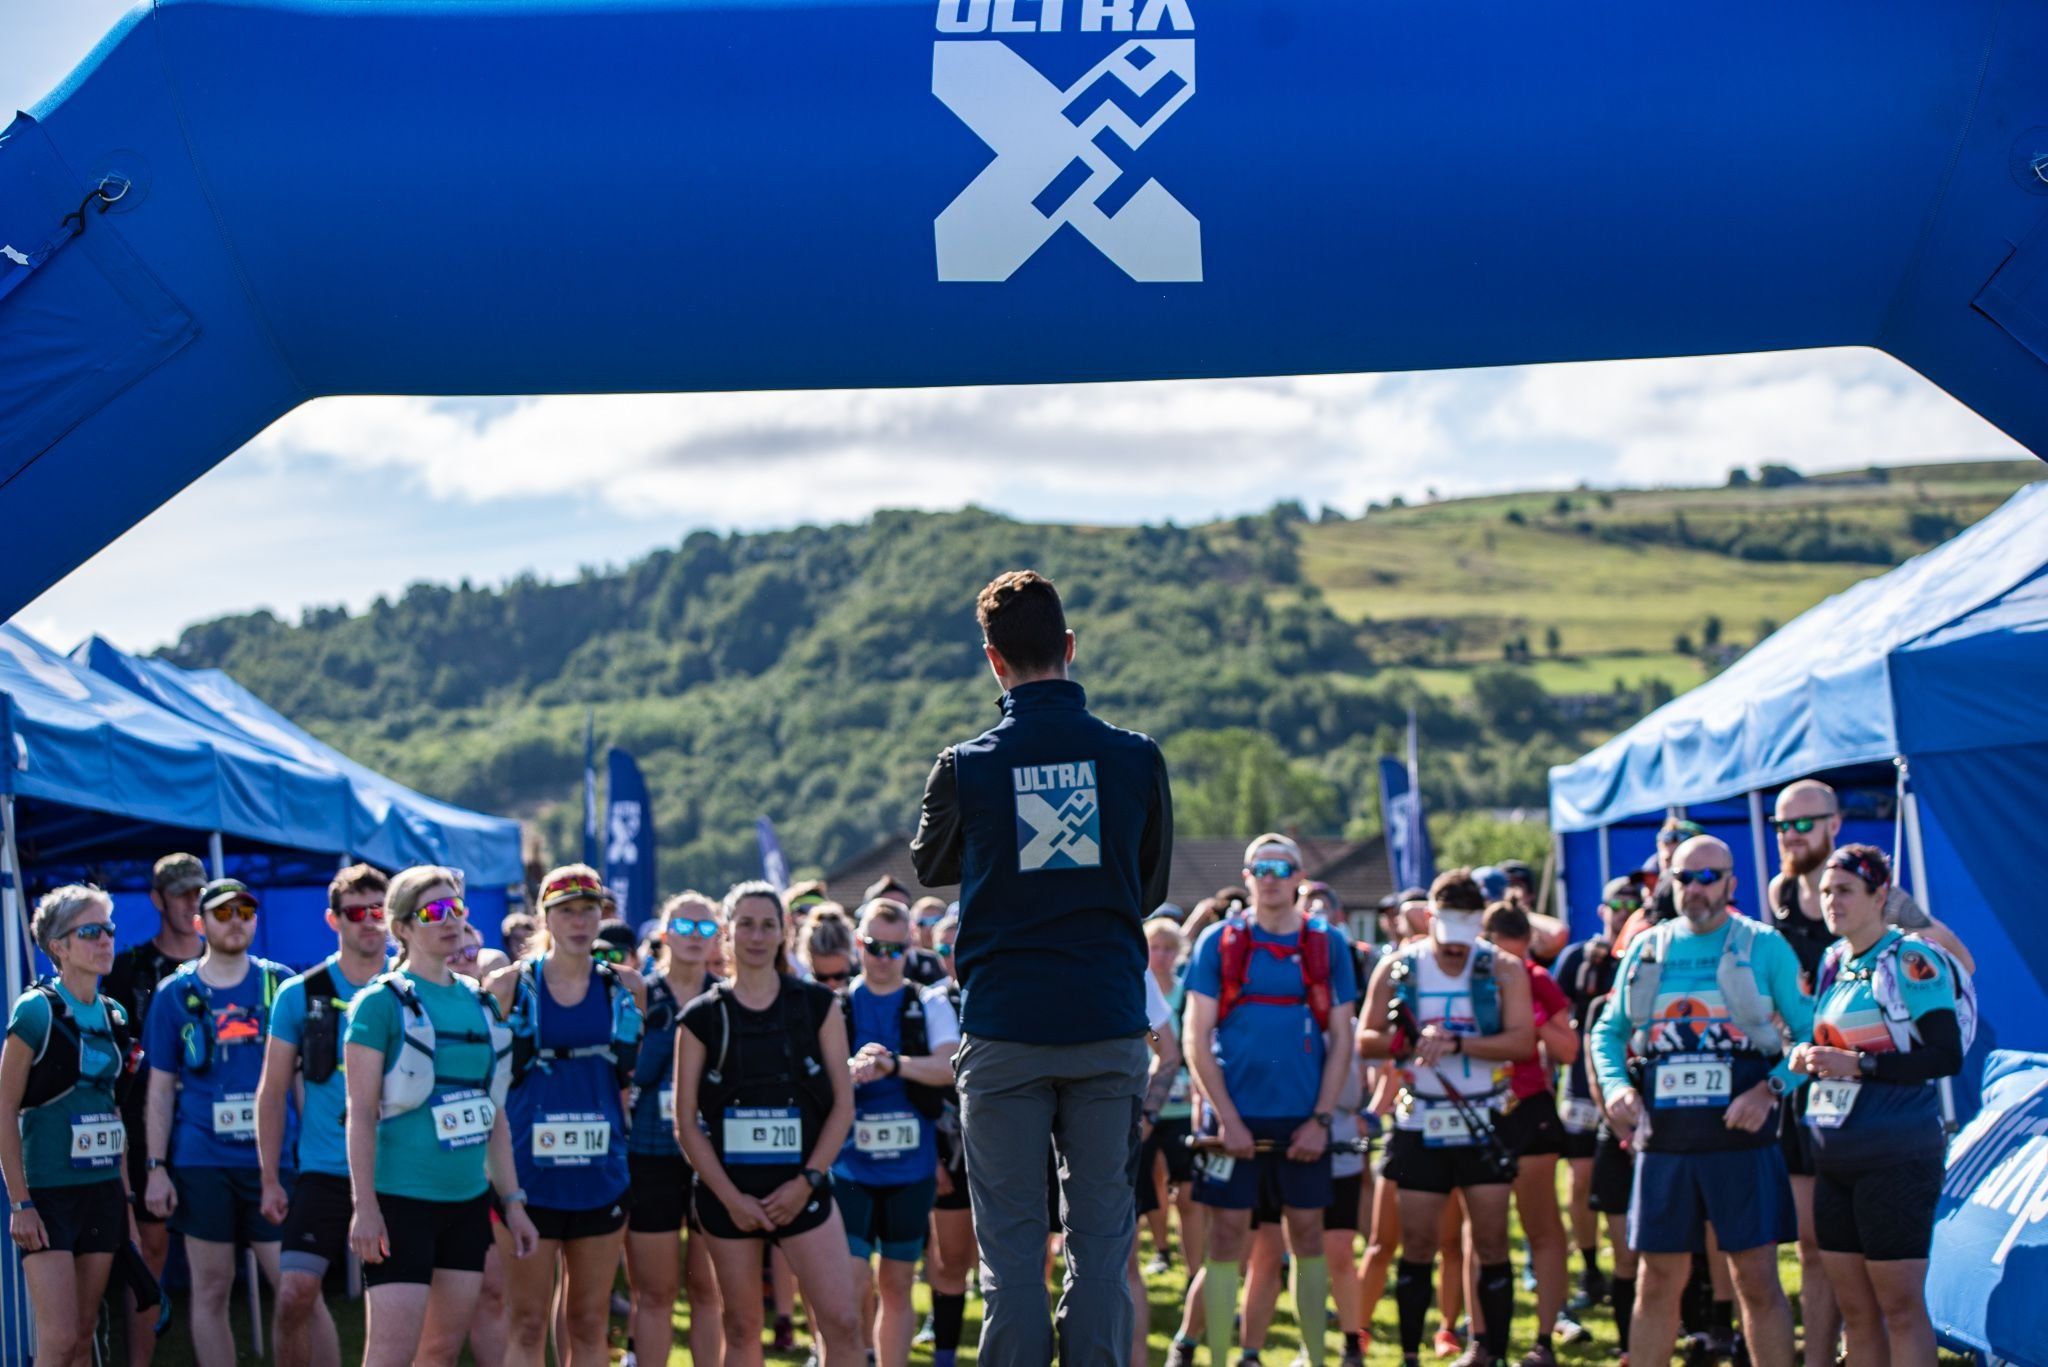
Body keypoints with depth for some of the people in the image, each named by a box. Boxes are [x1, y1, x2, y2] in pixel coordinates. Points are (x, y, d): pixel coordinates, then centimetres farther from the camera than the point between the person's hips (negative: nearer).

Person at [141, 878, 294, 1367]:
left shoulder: (281, 983, 6)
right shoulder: (175, 992, 5)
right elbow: (160, 1087, 6)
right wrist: (156, 1167, 0)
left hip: (274, 1158, 0)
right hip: (201, 1160, 0)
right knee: (210, 1290, 4)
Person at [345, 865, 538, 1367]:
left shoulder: (481, 1003, 13)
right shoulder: (381, 1002, -6)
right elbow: (361, 1113, -10)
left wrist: (512, 1201, 14)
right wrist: (365, 1207, -16)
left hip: (468, 1199, 7)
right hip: (401, 1199, -6)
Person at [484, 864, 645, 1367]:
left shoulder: (625, 987, 6)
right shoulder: (510, 986, -1)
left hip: (601, 1174, 3)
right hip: (529, 1175, -3)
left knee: (590, 1324, 8)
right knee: (527, 1324, 0)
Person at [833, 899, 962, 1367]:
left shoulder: (930, 1005, 4)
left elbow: (950, 1068, -10)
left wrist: (893, 1064, -27)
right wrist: (851, 1070, -24)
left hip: (912, 1166, 1)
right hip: (850, 1165, -1)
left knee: (897, 1285, 9)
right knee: (853, 1281, -11)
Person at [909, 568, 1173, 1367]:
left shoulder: (965, 767, -4)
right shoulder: (1135, 758, -1)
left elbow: (928, 868, 16)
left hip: (1003, 1028, -1)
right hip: (1109, 1027, 1)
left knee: (1010, 1247, 3)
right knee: (1101, 1239, 6)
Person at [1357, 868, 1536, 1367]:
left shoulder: (1504, 969, -1)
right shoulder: (1397, 968, 3)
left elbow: (1522, 1041, -12)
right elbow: (1365, 1040, 3)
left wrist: (1456, 1043, -24)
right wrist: (1406, 1042, -17)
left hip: (1483, 1124, -1)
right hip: (1420, 1124, 1)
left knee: (1492, 1245, -1)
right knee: (1417, 1246, 4)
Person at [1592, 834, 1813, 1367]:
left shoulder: (1765, 947, 1)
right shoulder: (1646, 949, 11)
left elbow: (1809, 1034, -1)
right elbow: (1607, 1032, 18)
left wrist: (1771, 1089, -15)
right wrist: (1616, 1086, -1)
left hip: (1741, 1138, -3)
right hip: (1663, 1141, 3)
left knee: (1757, 1280, -1)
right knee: (1657, 1283, 7)